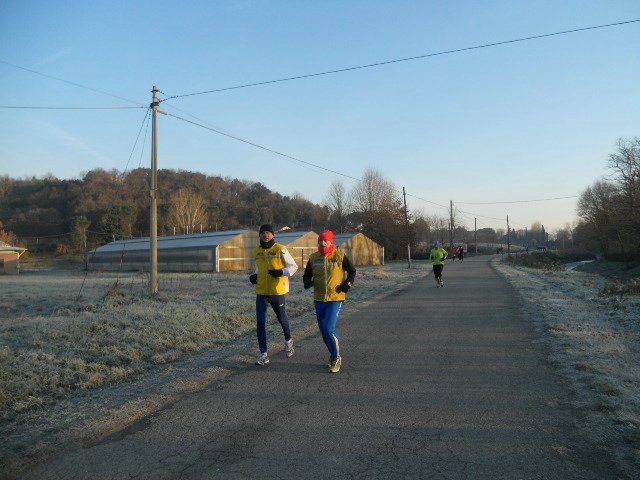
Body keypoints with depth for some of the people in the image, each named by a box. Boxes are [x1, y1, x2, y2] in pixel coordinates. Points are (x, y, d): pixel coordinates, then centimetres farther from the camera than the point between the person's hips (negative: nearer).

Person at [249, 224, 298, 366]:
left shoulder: (280, 249, -7)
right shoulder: (256, 252, 8)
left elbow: (293, 266, -4)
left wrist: (281, 272, -20)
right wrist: (253, 276, 5)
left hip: (277, 291, -3)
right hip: (261, 292, 3)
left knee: (282, 319, 15)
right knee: (260, 323, -5)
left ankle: (288, 341, 44)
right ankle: (263, 354, 3)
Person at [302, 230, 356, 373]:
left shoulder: (340, 256, -6)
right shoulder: (313, 258, 3)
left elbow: (352, 271, 7)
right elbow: (307, 274, 13)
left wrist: (347, 284, -7)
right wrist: (307, 282, -9)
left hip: (335, 298, -5)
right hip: (319, 299, 5)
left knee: (328, 328, -15)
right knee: (323, 330, 12)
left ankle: (336, 358, 5)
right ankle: (334, 356, 33)